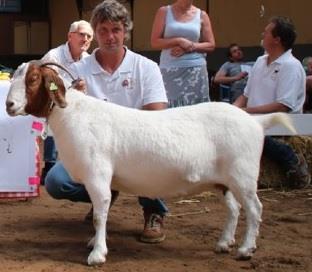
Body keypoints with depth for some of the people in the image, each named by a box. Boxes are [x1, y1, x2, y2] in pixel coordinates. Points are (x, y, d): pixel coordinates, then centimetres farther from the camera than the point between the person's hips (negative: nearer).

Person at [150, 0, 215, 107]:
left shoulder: (202, 15, 8)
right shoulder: (164, 12, 5)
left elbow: (211, 45, 7)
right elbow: (154, 42, 0)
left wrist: (190, 47, -8)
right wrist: (178, 41, -12)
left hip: (196, 69, 1)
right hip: (170, 70, -1)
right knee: (170, 107, -7)